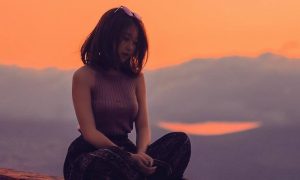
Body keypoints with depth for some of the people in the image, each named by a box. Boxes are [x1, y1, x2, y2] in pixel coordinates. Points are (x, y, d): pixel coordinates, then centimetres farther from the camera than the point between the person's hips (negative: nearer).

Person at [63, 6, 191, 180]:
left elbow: (143, 127, 4)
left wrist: (140, 154, -19)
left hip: (125, 151, 5)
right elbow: (89, 132, -13)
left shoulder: (136, 78, 12)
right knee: (110, 159, -41)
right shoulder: (84, 77, -4)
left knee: (180, 141, -18)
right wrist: (129, 157, -24)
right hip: (90, 156, -5)